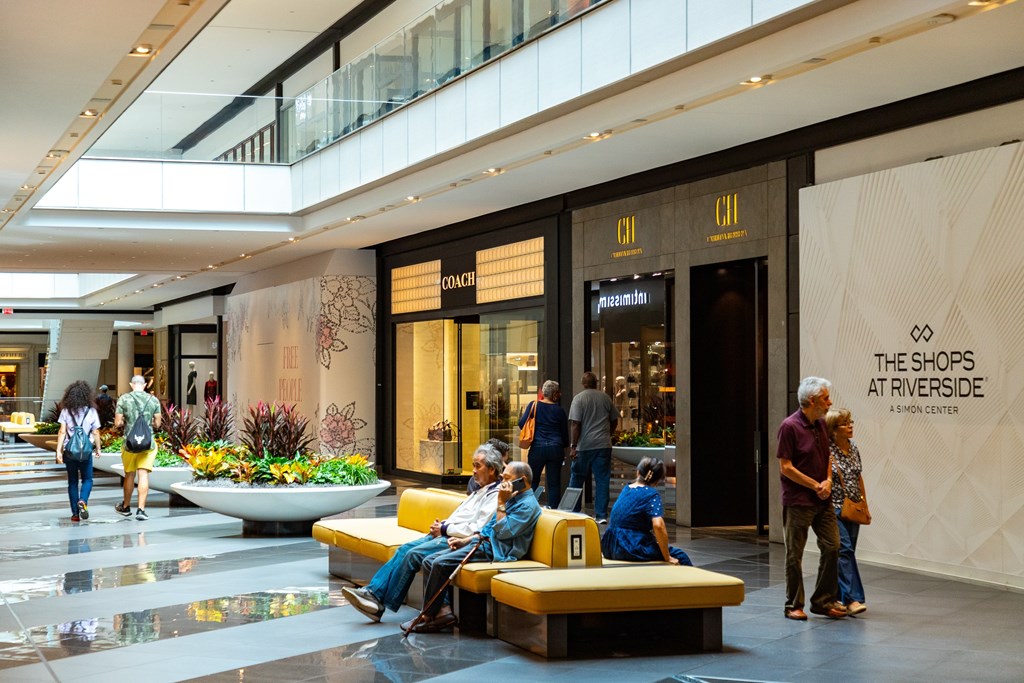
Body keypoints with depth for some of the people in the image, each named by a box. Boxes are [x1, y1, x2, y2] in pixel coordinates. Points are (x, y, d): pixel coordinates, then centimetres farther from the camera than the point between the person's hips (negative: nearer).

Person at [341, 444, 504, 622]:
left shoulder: (496, 495, -10)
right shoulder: (480, 491, 22)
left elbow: (477, 529, -19)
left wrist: (444, 529, -11)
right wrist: (441, 525, 6)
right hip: (446, 534, 10)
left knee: (413, 554, -20)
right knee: (405, 549, -6)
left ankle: (383, 604, -13)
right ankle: (373, 592, -13)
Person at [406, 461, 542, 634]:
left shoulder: (528, 505, -9)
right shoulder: (511, 498, 21)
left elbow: (503, 532, -18)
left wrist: (501, 503, -13)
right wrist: (464, 541, 15)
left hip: (494, 551, -10)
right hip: (482, 542, 10)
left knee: (440, 563, -23)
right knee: (429, 561, -3)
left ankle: (428, 616, -12)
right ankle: (444, 610, -12)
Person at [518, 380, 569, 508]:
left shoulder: (533, 405, 0)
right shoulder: (559, 410, 3)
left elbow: (522, 423, -4)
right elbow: (565, 433, 10)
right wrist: (564, 445, 28)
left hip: (537, 448, 0)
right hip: (556, 448, 0)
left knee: (532, 481, 12)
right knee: (554, 483, 4)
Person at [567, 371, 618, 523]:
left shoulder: (579, 398, -5)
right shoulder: (606, 398, 7)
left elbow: (575, 424, -11)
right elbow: (614, 420, 16)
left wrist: (573, 445, -9)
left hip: (584, 446, -3)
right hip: (604, 445, 3)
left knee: (576, 478, 9)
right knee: (602, 480, 5)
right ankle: (602, 515, 4)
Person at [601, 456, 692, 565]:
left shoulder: (626, 490, 12)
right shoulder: (652, 494, -9)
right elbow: (658, 525, -22)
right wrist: (667, 558, -15)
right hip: (633, 550, -8)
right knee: (680, 556, 7)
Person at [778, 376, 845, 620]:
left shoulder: (821, 424, 9)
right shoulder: (790, 426, -15)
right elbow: (785, 467, -16)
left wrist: (828, 481, 0)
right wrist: (815, 486, -13)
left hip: (822, 500, 7)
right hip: (798, 501, -7)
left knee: (832, 547, 5)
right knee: (794, 555, 2)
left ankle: (823, 601, 17)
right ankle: (794, 605, 12)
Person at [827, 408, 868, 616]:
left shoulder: (853, 448, 10)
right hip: (835, 509, -7)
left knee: (846, 553, 10)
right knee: (844, 550, -14)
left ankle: (838, 596, 18)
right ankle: (852, 598, -18)